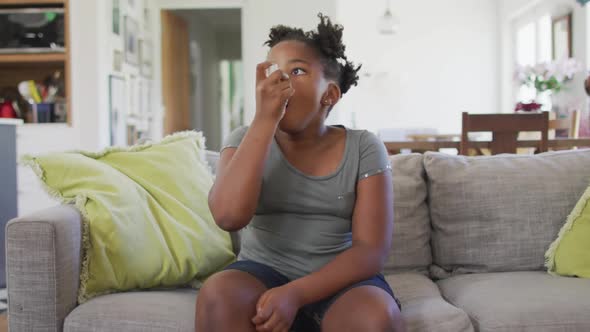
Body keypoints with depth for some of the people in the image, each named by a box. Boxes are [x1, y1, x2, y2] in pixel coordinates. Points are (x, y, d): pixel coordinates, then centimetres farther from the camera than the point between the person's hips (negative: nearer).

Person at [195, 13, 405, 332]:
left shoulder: (364, 149, -3)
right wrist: (264, 119, -23)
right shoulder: (246, 140, -1)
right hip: (263, 272, 1)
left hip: (340, 280, 0)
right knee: (217, 295, -31)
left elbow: (371, 250, -10)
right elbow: (229, 216, -20)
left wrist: (295, 294, -24)